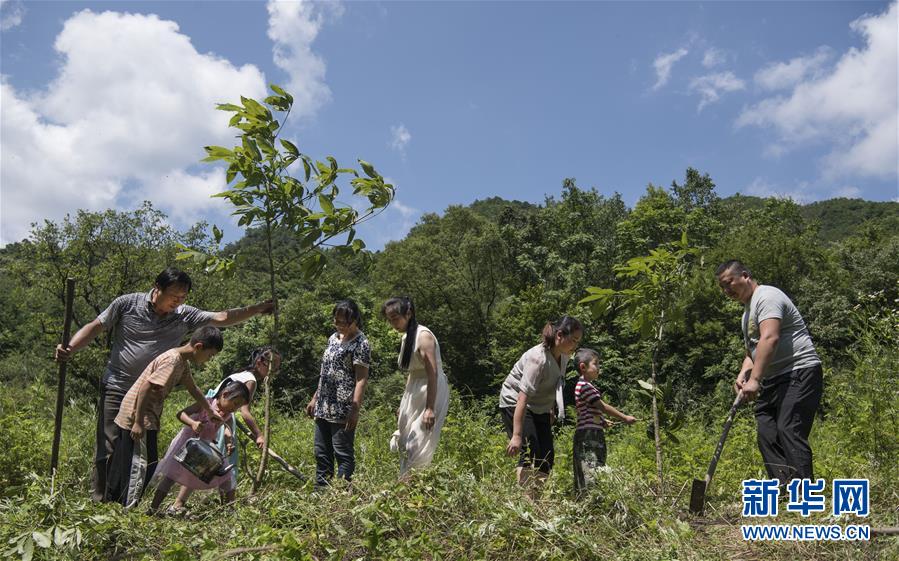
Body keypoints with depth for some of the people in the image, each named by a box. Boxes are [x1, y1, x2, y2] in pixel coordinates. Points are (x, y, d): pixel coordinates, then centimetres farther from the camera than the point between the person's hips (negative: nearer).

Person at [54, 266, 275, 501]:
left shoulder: (184, 315, 0)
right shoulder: (127, 304, -5)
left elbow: (221, 318, -8)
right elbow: (95, 327, 0)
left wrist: (256, 310, -19)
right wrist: (70, 349, -16)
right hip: (116, 389, -3)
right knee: (108, 448, -5)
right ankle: (98, 502, 6)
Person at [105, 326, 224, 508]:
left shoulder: (183, 362, 8)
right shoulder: (173, 360, -21)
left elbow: (193, 389, 22)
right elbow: (146, 387, -26)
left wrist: (210, 412, 30)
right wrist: (138, 423, -25)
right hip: (137, 416, -10)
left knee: (124, 464, 17)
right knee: (140, 464, -5)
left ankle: (111, 503, 27)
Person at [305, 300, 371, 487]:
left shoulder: (360, 343, -11)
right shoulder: (333, 338, 14)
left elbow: (361, 378, -17)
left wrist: (355, 409, -23)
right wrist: (315, 398, 20)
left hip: (343, 410, -8)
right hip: (324, 408, 9)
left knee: (343, 454, -2)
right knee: (322, 453, 14)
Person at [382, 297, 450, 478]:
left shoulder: (423, 336, -16)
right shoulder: (406, 337, 11)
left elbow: (433, 373, -22)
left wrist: (430, 408, -26)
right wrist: (403, 403, 18)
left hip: (431, 394, -9)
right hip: (415, 395, 9)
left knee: (418, 447, -8)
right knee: (405, 445, 9)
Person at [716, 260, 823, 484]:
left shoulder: (767, 297, -9)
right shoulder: (748, 310, 23)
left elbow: (769, 338, -23)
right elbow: (752, 350, 25)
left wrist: (754, 379, -29)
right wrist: (742, 375, 4)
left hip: (800, 373, -10)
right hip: (773, 380, 10)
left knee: (789, 430, -19)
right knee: (767, 436, 1)